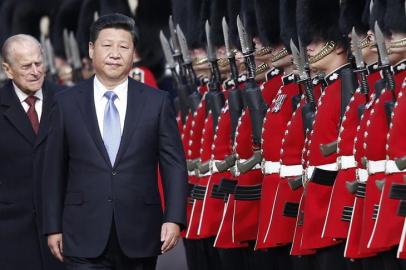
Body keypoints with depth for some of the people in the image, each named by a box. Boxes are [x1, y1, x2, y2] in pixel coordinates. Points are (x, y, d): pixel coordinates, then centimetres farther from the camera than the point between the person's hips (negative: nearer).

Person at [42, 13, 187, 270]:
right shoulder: (68, 103, 4)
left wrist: (174, 218, -8)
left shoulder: (157, 102, 4)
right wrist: (53, 227, 4)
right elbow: (55, 169, 6)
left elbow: (174, 164, 2)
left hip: (140, 236, 1)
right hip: (85, 237, -1)